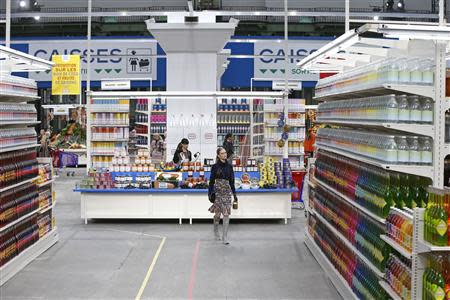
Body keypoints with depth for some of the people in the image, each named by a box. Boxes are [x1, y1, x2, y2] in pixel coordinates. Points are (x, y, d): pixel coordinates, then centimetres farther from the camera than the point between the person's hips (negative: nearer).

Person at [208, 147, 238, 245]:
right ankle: (216, 232, 29)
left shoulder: (229, 166, 8)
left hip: (227, 191, 2)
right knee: (217, 213, 5)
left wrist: (234, 193, 12)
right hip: (218, 190, -2)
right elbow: (211, 181, -1)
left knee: (226, 214, -6)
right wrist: (211, 193, -8)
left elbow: (232, 181, 13)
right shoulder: (215, 167, 0)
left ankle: (225, 237, -5)